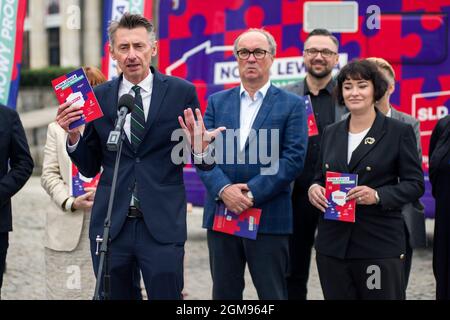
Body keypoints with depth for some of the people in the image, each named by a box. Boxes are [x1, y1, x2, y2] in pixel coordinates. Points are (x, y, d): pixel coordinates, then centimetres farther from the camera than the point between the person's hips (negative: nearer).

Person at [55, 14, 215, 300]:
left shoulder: (182, 92, 0)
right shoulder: (98, 97, 5)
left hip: (163, 225, -2)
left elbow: (203, 163, 3)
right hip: (110, 224, 2)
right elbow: (89, 168, 11)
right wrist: (73, 135, -7)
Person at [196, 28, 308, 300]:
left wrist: (252, 193, -15)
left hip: (269, 216, -3)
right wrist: (224, 189, -14)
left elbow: (294, 158, -7)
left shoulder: (292, 105, 2)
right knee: (224, 294, 9)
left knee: (272, 294, 2)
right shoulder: (217, 102, 12)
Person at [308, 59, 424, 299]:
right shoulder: (331, 133, 15)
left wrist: (378, 196, -19)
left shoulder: (399, 132, 1)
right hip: (332, 245, 4)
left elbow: (415, 184, -2)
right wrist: (314, 188, -4)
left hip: (380, 245, -4)